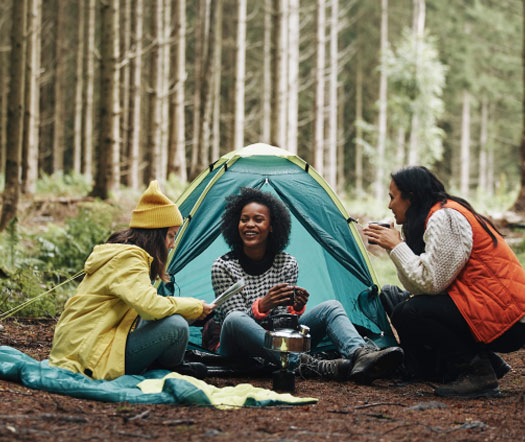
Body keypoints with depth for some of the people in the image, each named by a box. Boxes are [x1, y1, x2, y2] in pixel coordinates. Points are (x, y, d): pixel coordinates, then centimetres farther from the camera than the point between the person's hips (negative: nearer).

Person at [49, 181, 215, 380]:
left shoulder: (117, 252, 16)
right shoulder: (128, 259, -16)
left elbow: (143, 302, 24)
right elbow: (150, 306, -29)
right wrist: (195, 307, -14)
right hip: (90, 360, -11)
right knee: (175, 326, -19)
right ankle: (170, 371, 7)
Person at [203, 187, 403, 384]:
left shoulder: (287, 264, 4)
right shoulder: (223, 267, -5)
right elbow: (235, 318, -13)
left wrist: (296, 309, -23)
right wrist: (261, 306, -32)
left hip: (276, 345, 4)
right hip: (236, 350, -4)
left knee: (331, 307, -15)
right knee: (235, 320, -39)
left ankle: (360, 355, -48)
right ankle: (310, 366, -54)